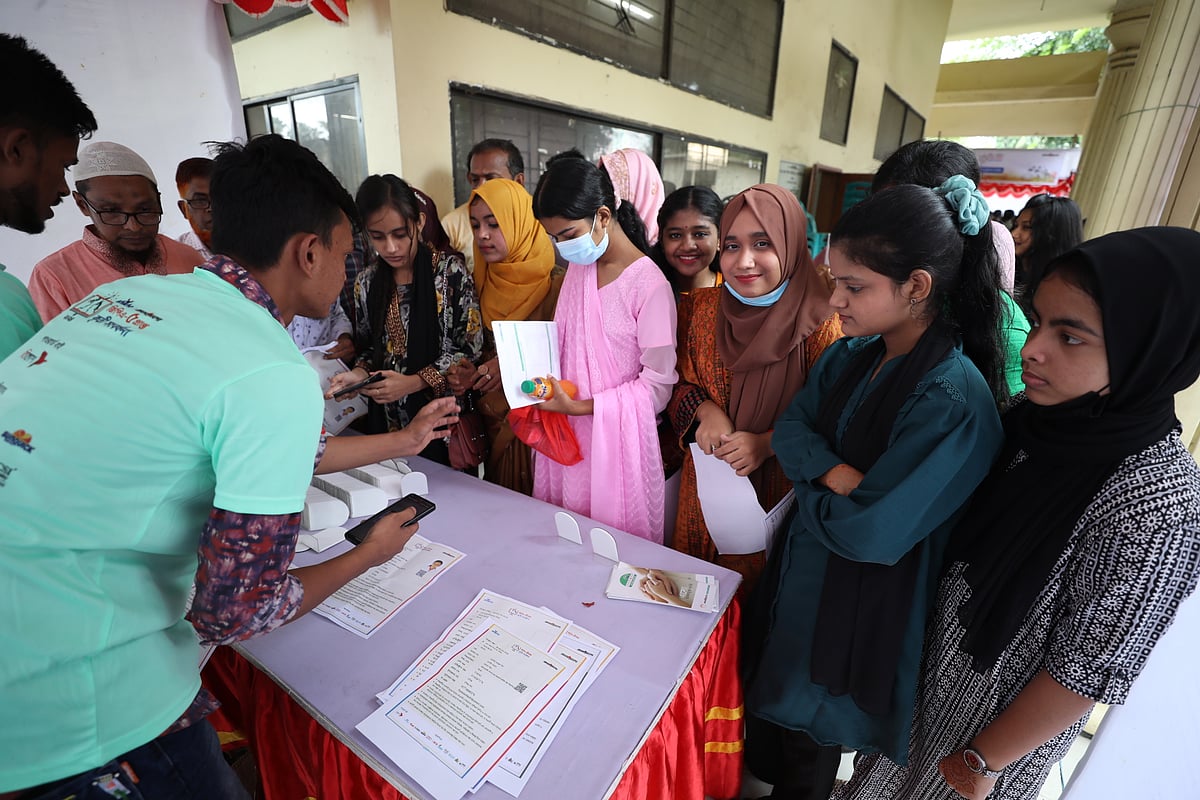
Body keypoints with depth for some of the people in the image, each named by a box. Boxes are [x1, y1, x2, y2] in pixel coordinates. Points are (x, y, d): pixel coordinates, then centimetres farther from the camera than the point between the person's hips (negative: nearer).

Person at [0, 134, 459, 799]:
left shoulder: (135, 292, 2)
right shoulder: (275, 376, -24)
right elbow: (235, 614, -18)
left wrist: (403, 440, 22)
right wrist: (370, 554, 0)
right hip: (57, 705, -7)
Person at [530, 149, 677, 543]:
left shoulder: (649, 285, -17)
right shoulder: (577, 267, 6)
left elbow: (658, 386, -14)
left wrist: (581, 407, -18)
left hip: (616, 437, -6)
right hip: (567, 433, 6)